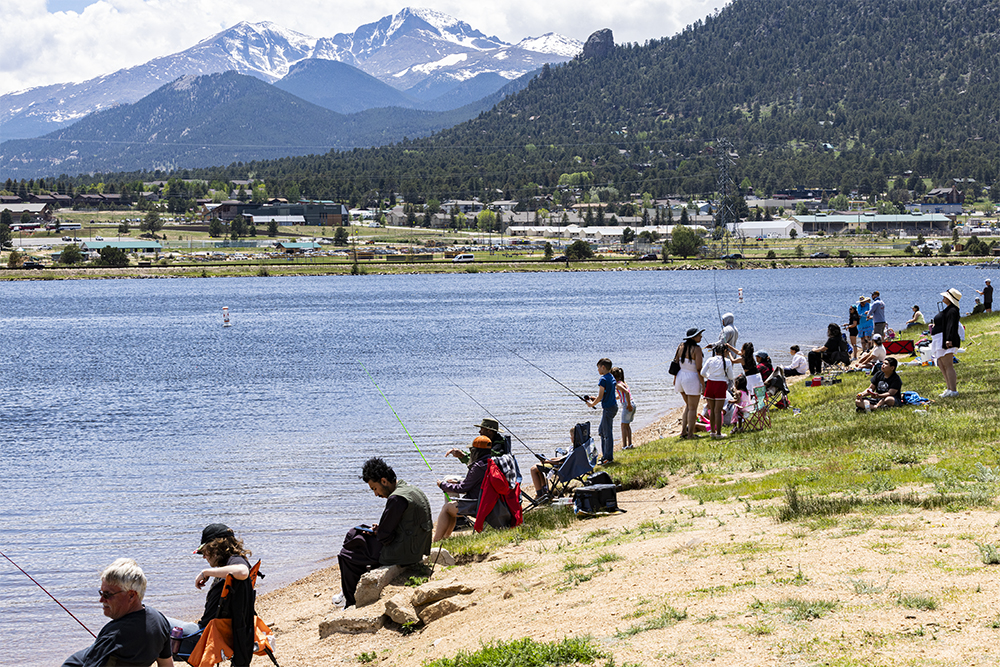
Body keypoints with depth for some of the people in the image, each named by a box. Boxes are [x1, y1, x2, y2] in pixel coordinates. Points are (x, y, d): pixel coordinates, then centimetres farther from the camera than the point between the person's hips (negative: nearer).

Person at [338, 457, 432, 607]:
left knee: (347, 556, 3)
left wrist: (377, 532, 3)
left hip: (401, 554, -10)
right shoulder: (413, 491, 9)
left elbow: (384, 536, -19)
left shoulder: (397, 498, -22)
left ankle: (351, 603, 19)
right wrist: (378, 530, 7)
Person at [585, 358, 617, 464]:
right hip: (613, 406, 10)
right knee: (602, 431, 18)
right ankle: (605, 455, 23)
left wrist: (592, 404, -1)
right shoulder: (612, 378, 12)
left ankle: (609, 458, -1)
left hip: (608, 408, -10)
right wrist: (595, 398, 17)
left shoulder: (603, 379, -17)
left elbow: (600, 396, -17)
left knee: (607, 433, -4)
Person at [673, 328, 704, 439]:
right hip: (692, 379, -7)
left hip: (680, 377, 7)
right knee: (692, 408, 4)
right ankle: (690, 434, 8)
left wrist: (675, 379, 18)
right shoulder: (696, 349, -16)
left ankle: (683, 431, 20)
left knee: (688, 405, 22)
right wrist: (703, 384, -12)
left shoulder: (681, 347, 4)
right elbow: (699, 369, -18)